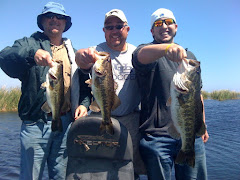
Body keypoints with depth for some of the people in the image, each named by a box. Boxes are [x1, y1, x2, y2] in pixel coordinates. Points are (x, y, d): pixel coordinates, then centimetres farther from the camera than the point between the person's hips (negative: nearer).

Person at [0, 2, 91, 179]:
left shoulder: (73, 53, 18)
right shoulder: (29, 44, 6)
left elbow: (84, 84, 17)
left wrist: (84, 104, -2)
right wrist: (32, 53, -34)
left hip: (66, 123, 3)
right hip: (36, 124, -3)